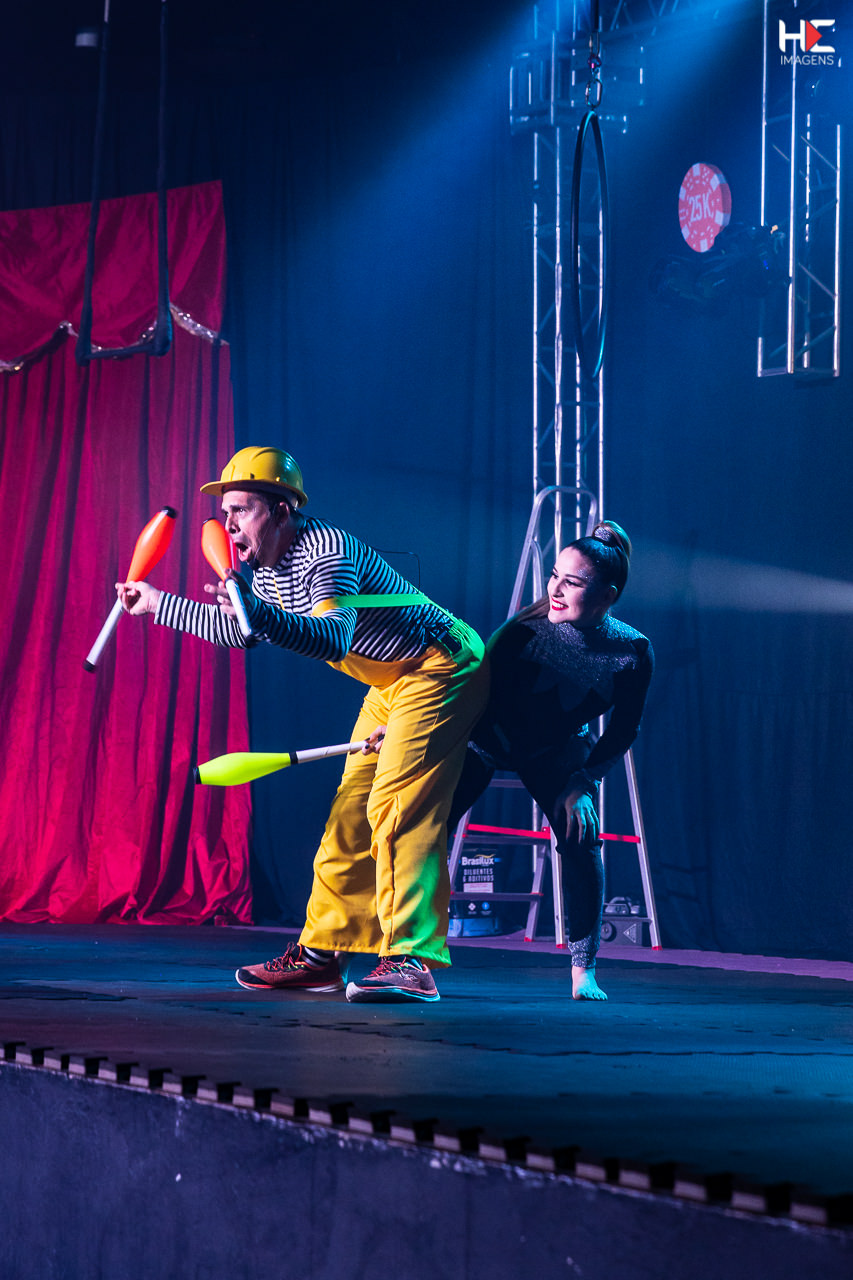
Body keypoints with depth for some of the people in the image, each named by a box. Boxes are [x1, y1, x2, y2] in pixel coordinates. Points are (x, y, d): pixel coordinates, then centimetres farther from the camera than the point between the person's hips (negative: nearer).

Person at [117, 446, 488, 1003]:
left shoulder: (326, 552, -26)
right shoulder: (266, 567, 5)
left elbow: (333, 638, -43)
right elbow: (237, 628, 24)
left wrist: (262, 614, -55)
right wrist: (157, 602, 25)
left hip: (441, 666, -10)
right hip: (393, 682, 10)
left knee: (397, 808, -21)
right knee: (350, 813, 8)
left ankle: (412, 961, -26)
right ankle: (322, 953, 14)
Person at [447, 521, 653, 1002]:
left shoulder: (633, 652, -24)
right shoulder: (527, 628, -30)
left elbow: (622, 732, -12)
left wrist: (580, 784, -22)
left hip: (558, 750, 1)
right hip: (489, 736, -1)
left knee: (582, 842, -16)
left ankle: (584, 973, -1)